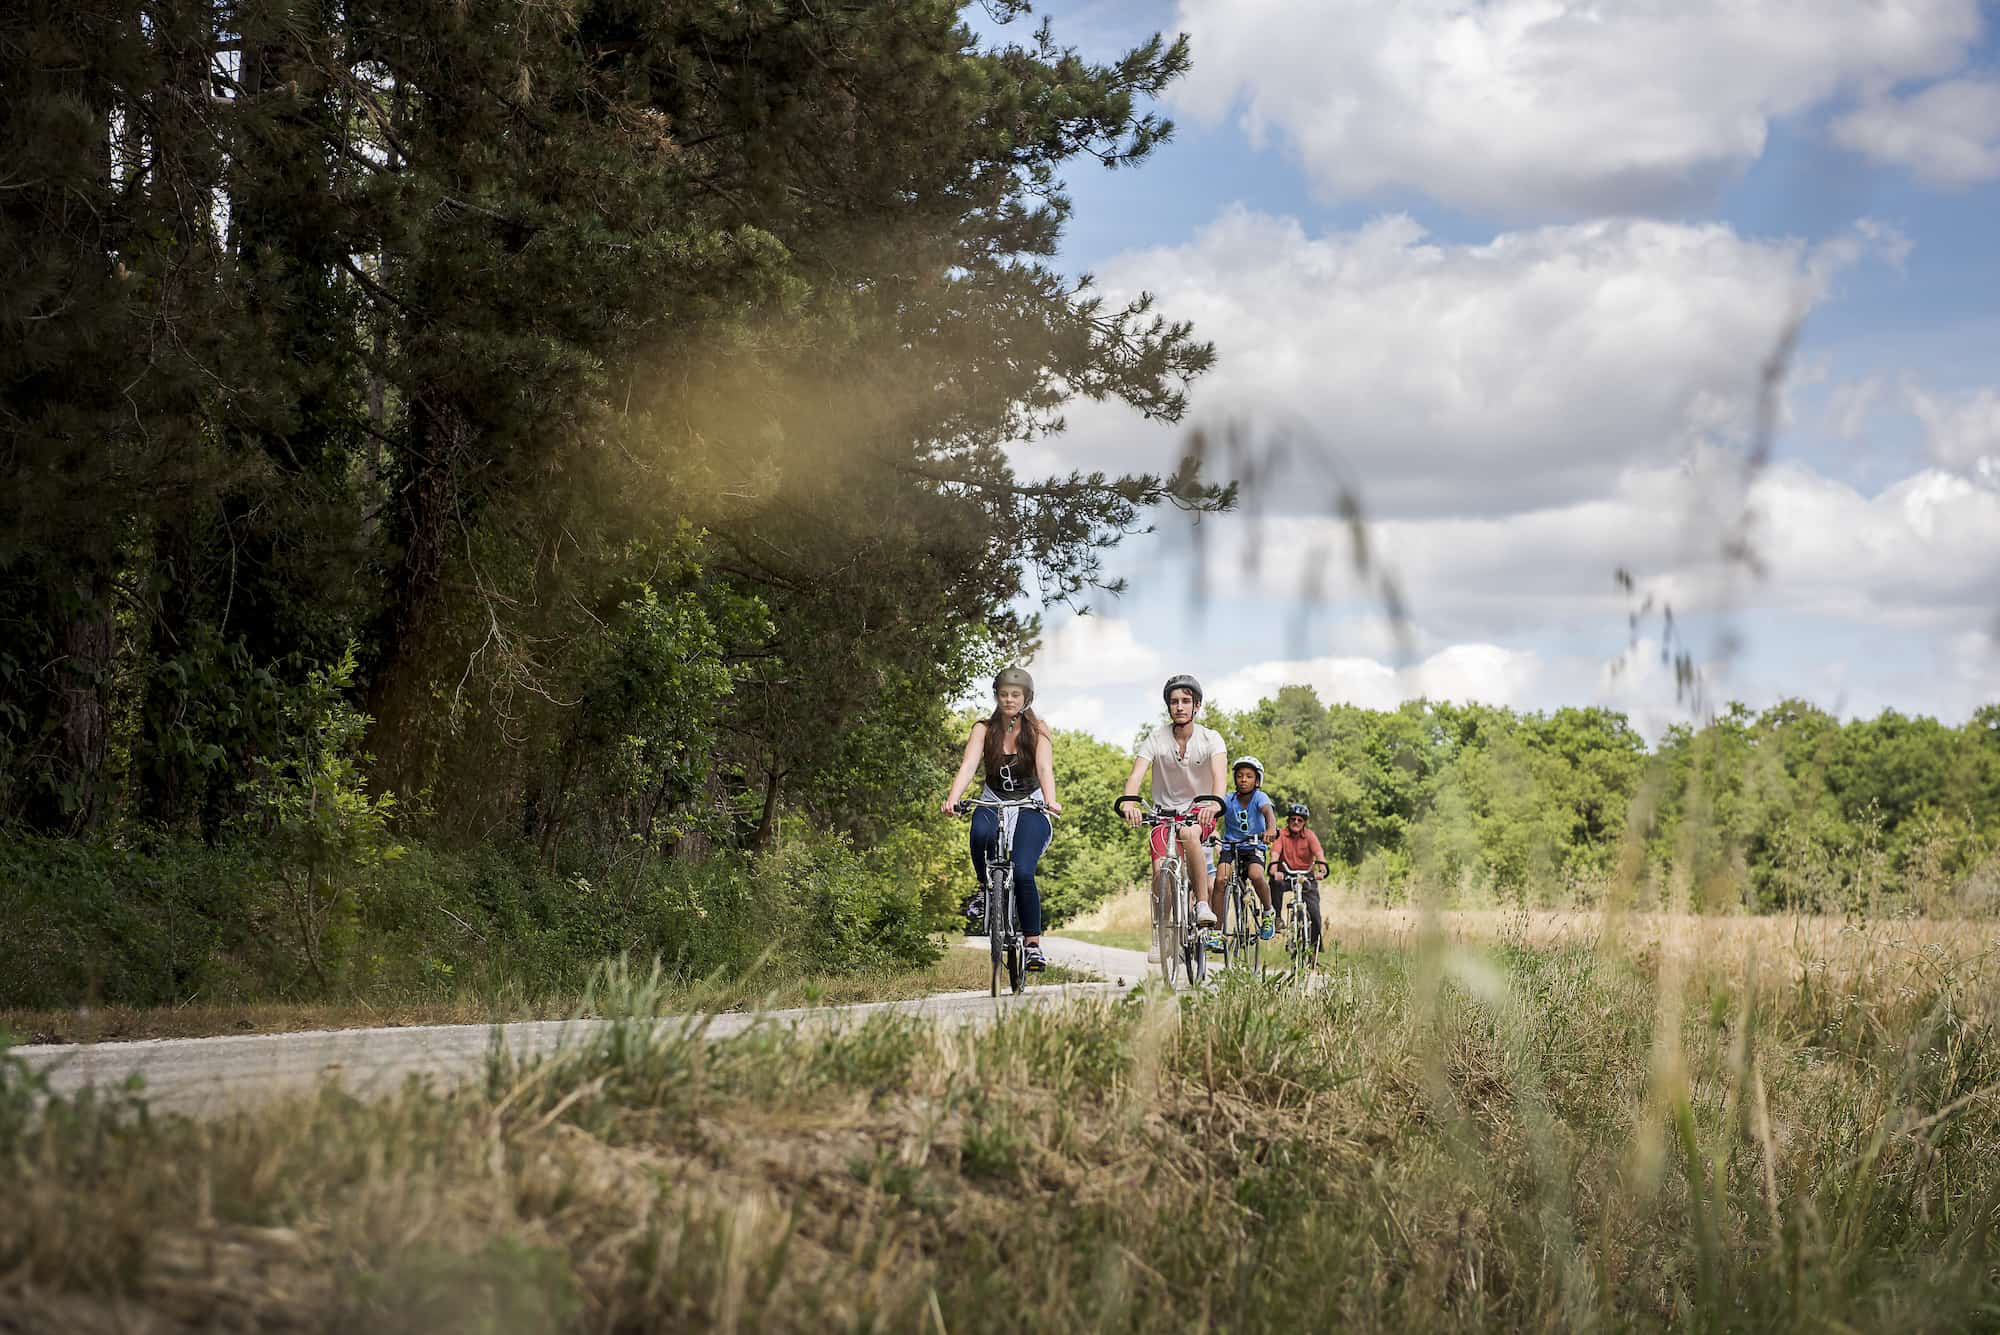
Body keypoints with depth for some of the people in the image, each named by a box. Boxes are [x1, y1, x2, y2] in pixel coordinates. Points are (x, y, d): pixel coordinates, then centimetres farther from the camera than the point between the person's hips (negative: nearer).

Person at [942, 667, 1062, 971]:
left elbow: (1045, 768, -19)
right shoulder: (984, 729, -2)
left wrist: (1050, 800, -39)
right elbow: (968, 765, -17)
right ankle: (984, 888, -8)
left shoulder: (1037, 730, -4)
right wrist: (952, 799, -35)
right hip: (993, 804, 1)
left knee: (1022, 872, -22)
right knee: (981, 832, -36)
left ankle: (1033, 943, -9)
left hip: (1030, 808, -1)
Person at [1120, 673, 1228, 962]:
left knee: (1188, 833, -36)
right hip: (1164, 811, 2)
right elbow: (1136, 774, -21)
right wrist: (1129, 803, -43)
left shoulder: (1211, 739, -12)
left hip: (1199, 811, -1)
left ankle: (1203, 905, -28)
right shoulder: (1156, 739, -10)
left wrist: (1214, 802, -50)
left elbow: (1219, 773, -29)